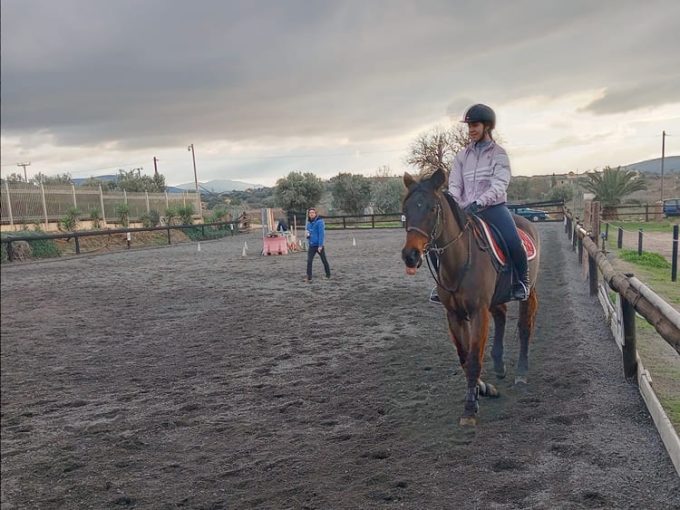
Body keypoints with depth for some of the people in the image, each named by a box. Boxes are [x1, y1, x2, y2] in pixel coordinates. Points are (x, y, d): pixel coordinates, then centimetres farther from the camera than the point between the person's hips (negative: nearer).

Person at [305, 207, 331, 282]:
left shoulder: (319, 222, -12)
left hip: (319, 245, -5)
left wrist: (320, 246, -20)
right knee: (309, 261, -5)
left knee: (324, 260, 9)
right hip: (311, 246, 5)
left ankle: (328, 275, 24)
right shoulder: (309, 223, 9)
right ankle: (309, 278, -2)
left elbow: (321, 234, -16)